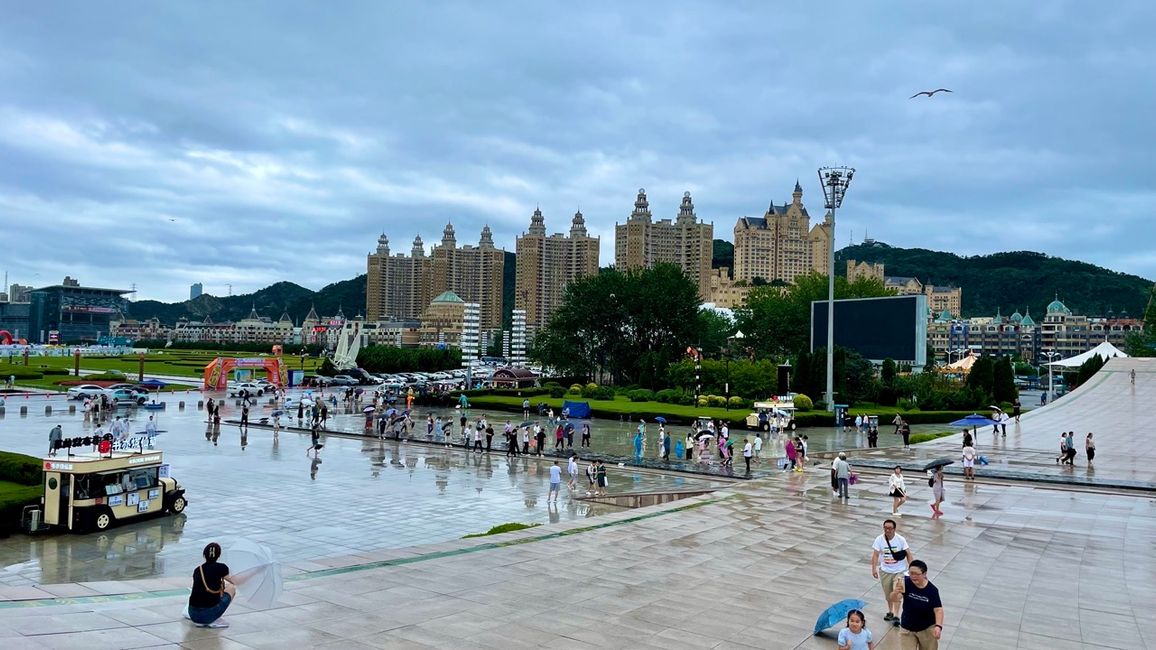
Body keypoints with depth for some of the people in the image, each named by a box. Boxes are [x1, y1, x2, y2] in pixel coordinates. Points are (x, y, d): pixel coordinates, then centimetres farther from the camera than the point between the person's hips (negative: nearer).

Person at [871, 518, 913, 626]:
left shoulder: (901, 539, -12)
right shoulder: (879, 539, -11)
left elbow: (908, 554, -6)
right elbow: (875, 555, -12)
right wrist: (874, 569, -19)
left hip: (899, 571, -2)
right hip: (885, 571, 2)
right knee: (888, 594, 14)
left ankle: (896, 616, -9)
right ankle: (890, 612, 35)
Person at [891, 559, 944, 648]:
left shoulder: (932, 590, -19)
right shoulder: (906, 583, -19)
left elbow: (938, 609, -19)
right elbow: (894, 600, -26)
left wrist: (938, 626, -35)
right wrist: (896, 592, -50)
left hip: (927, 629, 0)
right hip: (907, 629, 0)